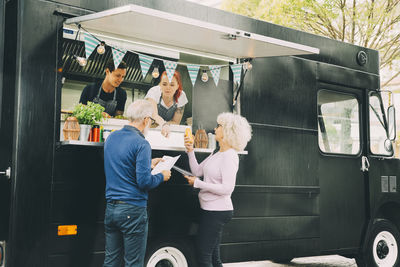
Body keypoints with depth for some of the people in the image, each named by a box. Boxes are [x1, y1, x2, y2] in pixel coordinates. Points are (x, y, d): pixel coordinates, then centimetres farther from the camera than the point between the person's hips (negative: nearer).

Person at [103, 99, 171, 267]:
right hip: (133, 209, -7)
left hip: (111, 207, 7)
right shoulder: (141, 144, -15)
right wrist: (162, 176, 0)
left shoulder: (111, 138, 9)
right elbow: (144, 182, -19)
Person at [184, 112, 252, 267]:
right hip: (210, 209, 10)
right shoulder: (217, 154, 12)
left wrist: (197, 183, -19)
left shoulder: (230, 156, -17)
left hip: (218, 212, -10)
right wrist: (190, 151, 7)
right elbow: (197, 170, 17)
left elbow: (227, 188, -23)